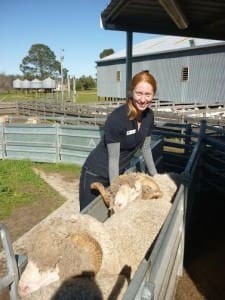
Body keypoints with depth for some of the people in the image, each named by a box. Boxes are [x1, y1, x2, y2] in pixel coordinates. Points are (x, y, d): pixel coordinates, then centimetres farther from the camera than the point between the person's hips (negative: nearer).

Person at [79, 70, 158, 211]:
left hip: (120, 172, 6)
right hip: (96, 174, -6)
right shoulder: (117, 118, -27)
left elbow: (145, 148, 7)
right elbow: (113, 159, -23)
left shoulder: (149, 115, -6)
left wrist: (155, 176, 12)